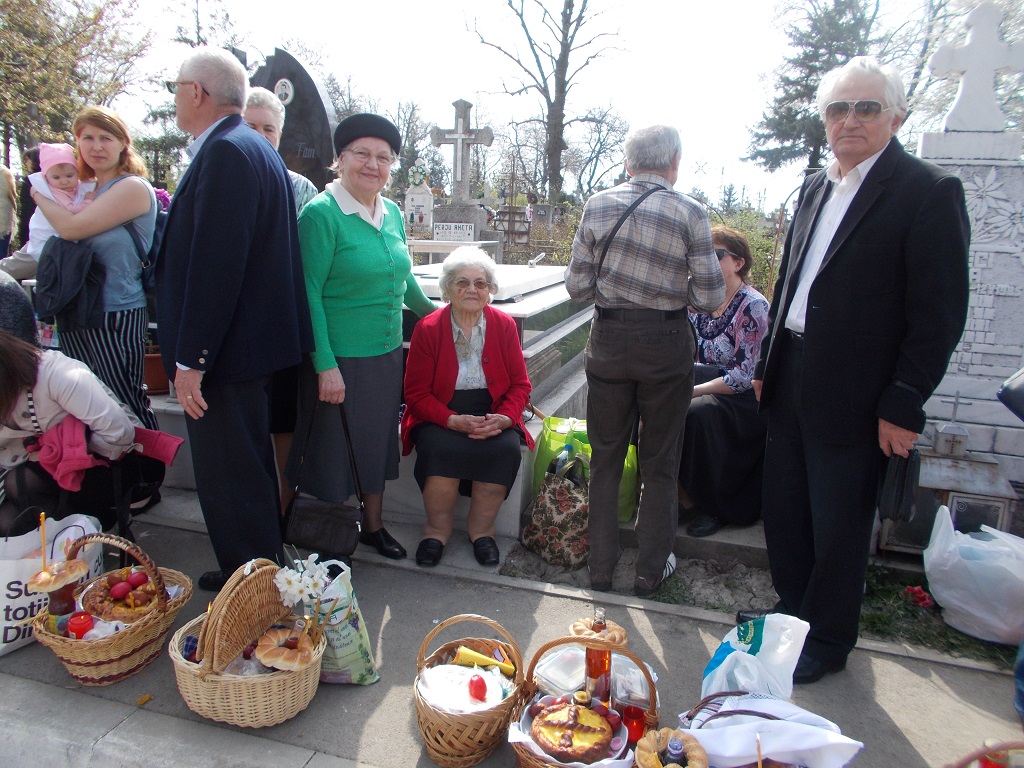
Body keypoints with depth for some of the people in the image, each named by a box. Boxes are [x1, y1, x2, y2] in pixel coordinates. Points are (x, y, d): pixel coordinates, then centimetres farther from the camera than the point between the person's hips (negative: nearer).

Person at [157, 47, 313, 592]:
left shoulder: (226, 152, -17)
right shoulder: (253, 149, 16)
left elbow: (215, 264, -24)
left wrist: (191, 360, -21)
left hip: (227, 350, -11)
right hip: (251, 343, 11)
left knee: (230, 478, 0)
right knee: (247, 469, 21)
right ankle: (260, 570, 36)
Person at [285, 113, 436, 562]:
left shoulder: (393, 214, 8)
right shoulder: (321, 214, -12)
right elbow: (309, 294, -15)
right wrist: (326, 365, -18)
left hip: (388, 357, 7)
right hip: (339, 361, -6)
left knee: (378, 445, 17)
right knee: (333, 450, 7)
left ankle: (373, 526, 36)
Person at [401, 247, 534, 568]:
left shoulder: (505, 325, 1)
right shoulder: (427, 329, -5)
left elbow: (520, 384, 3)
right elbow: (417, 393, -7)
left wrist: (503, 418, -17)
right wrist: (454, 421, -22)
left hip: (493, 417, 2)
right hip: (440, 417, -1)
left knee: (507, 448, -27)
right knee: (441, 448, -32)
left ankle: (481, 528, -3)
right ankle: (437, 529, -5)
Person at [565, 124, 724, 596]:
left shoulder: (597, 206, -2)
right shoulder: (689, 213, -7)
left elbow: (577, 286, -2)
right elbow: (710, 297, -6)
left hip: (609, 340, 2)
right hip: (666, 343, -1)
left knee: (606, 458, 14)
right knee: (659, 463, 13)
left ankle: (600, 567, 24)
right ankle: (651, 570, 24)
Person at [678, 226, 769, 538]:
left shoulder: (753, 307, -13)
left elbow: (744, 377, -18)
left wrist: (693, 390, -21)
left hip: (741, 398, -6)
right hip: (702, 384, 6)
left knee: (698, 412, -34)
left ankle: (712, 506, -14)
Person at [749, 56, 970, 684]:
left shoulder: (930, 191, -10)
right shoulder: (815, 188, 12)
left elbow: (940, 314, -12)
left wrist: (903, 406, -15)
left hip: (853, 396, -7)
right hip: (792, 380, 7)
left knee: (838, 527, 8)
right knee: (784, 510, 17)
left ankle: (827, 642, 29)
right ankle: (793, 613, 39)